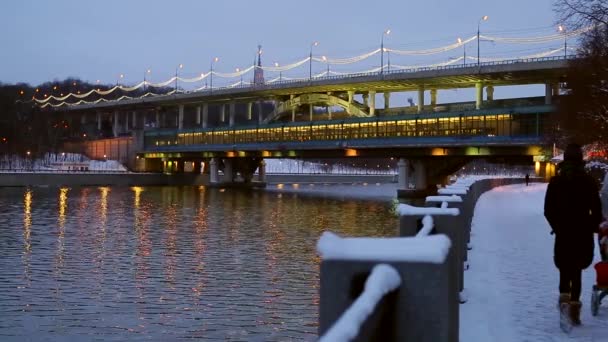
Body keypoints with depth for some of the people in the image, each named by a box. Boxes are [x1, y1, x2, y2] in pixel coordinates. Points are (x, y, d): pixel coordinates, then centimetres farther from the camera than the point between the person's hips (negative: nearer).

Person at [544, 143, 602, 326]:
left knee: (565, 269, 13)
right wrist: (592, 228, 11)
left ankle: (565, 297, -10)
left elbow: (548, 210, -2)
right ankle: (574, 304, 3)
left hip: (563, 233, 0)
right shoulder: (589, 181, -3)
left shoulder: (555, 181, -2)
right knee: (577, 270, 10)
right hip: (583, 233, 0)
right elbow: (597, 210, -3)